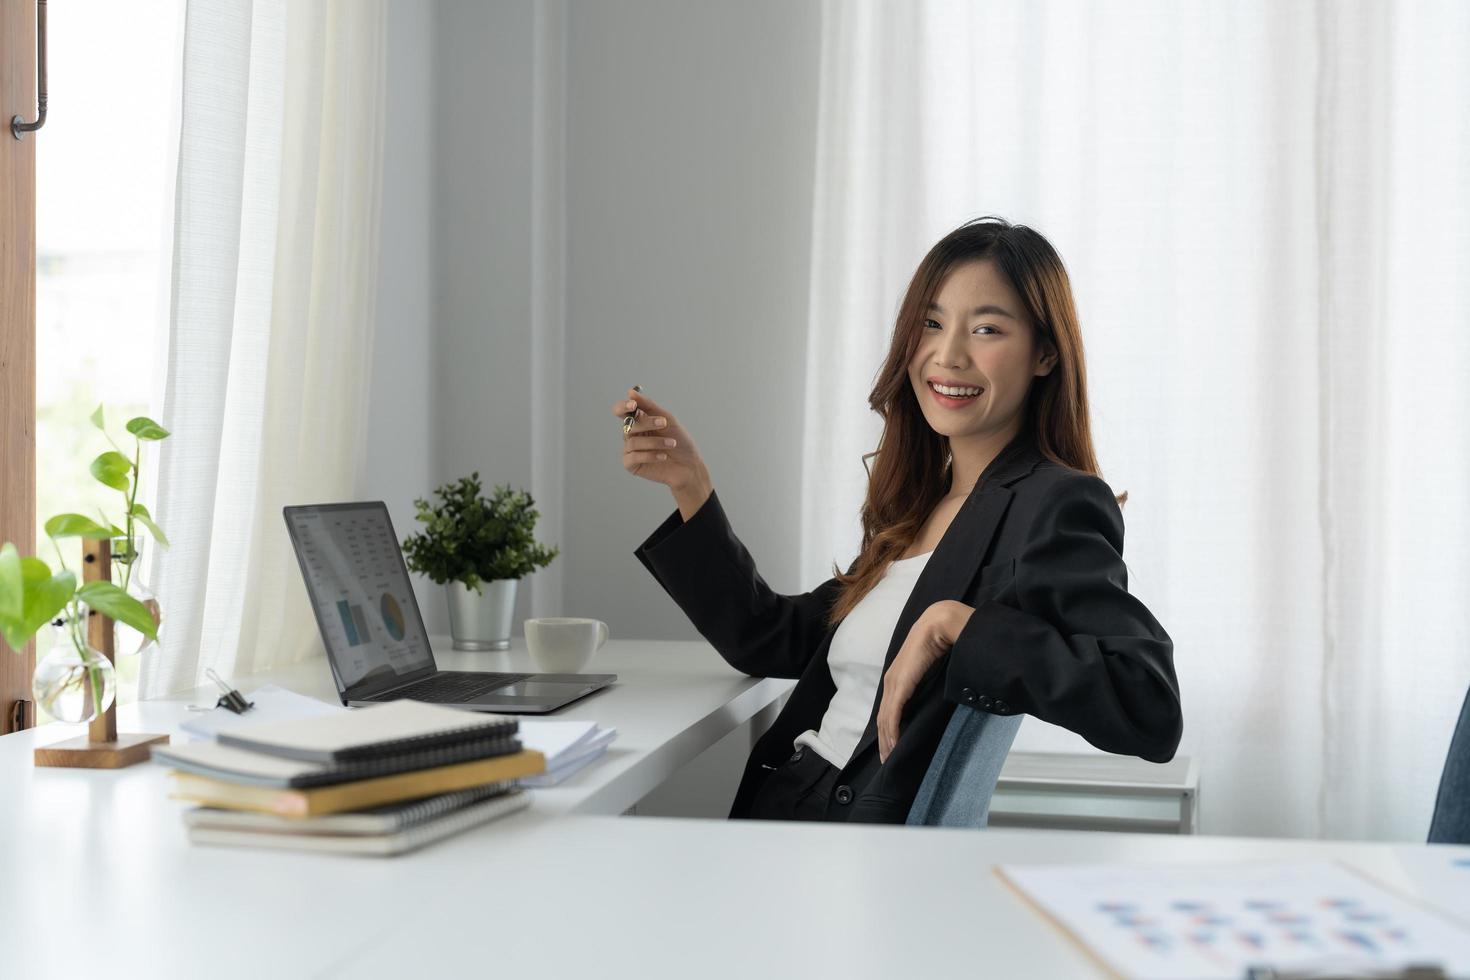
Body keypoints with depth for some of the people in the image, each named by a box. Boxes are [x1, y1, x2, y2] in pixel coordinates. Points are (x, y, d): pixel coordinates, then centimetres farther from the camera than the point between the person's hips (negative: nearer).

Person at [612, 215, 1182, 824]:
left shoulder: (1058, 508, -9)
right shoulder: (917, 506, 15)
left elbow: (1152, 709, -23)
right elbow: (768, 642, 22)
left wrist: (955, 624, -22)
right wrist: (688, 482, 15)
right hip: (778, 810, 7)